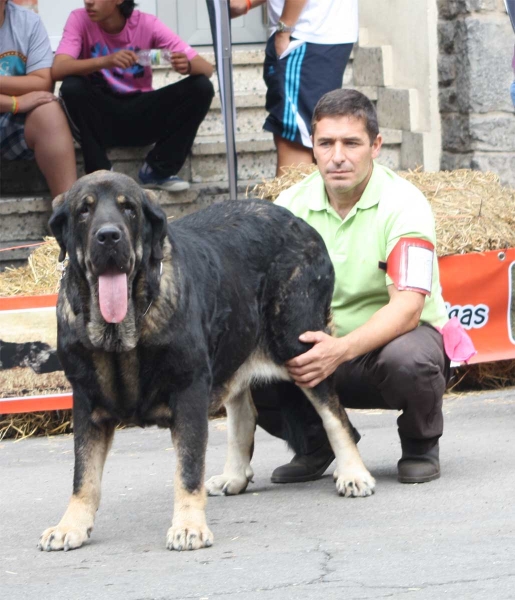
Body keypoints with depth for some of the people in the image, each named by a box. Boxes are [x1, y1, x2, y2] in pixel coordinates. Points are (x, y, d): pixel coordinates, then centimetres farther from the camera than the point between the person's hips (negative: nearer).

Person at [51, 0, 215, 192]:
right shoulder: (80, 19, -10)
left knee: (201, 87, -19)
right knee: (72, 87, -31)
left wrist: (187, 65, -35)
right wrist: (106, 61, -42)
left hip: (140, 115, 1)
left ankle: (158, 170, -9)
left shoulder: (147, 24, -8)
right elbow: (57, 70, -27)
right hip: (99, 117, -1)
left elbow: (206, 69, -11)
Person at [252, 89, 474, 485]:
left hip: (398, 338, -4)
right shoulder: (292, 204, -4)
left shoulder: (402, 204, -18)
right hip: (323, 347, 4)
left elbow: (407, 308, -28)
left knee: (405, 359, -39)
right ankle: (314, 443, 6)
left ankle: (421, 445, -3)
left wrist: (340, 351, -44)